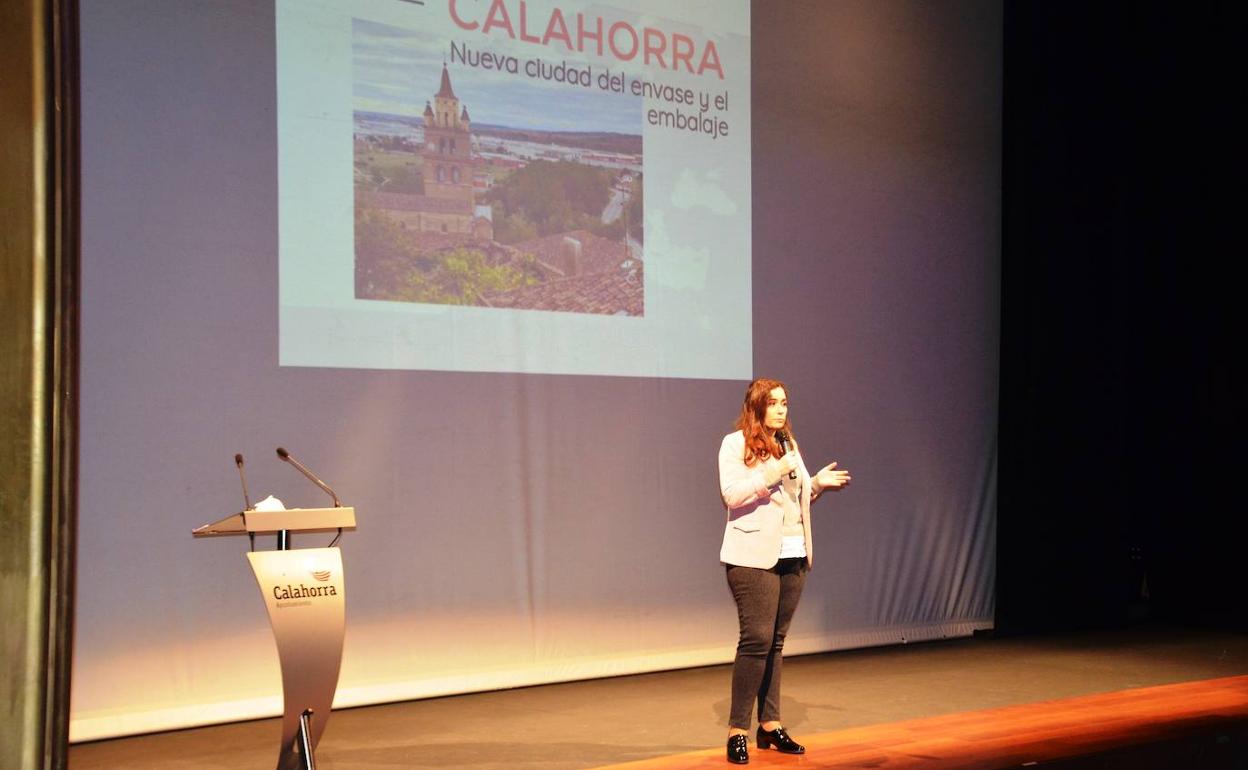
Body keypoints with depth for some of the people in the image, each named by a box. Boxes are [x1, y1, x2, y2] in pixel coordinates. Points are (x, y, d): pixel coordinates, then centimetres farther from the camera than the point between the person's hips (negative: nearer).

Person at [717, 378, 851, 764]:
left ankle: (770, 725, 14)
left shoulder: (788, 444, 17)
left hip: (792, 556, 7)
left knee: (775, 642, 9)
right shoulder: (735, 444, -5)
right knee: (757, 639, -11)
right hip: (754, 556, -7)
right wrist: (773, 474, -22)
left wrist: (817, 483, 3)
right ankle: (737, 730, -5)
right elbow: (732, 494, -16)